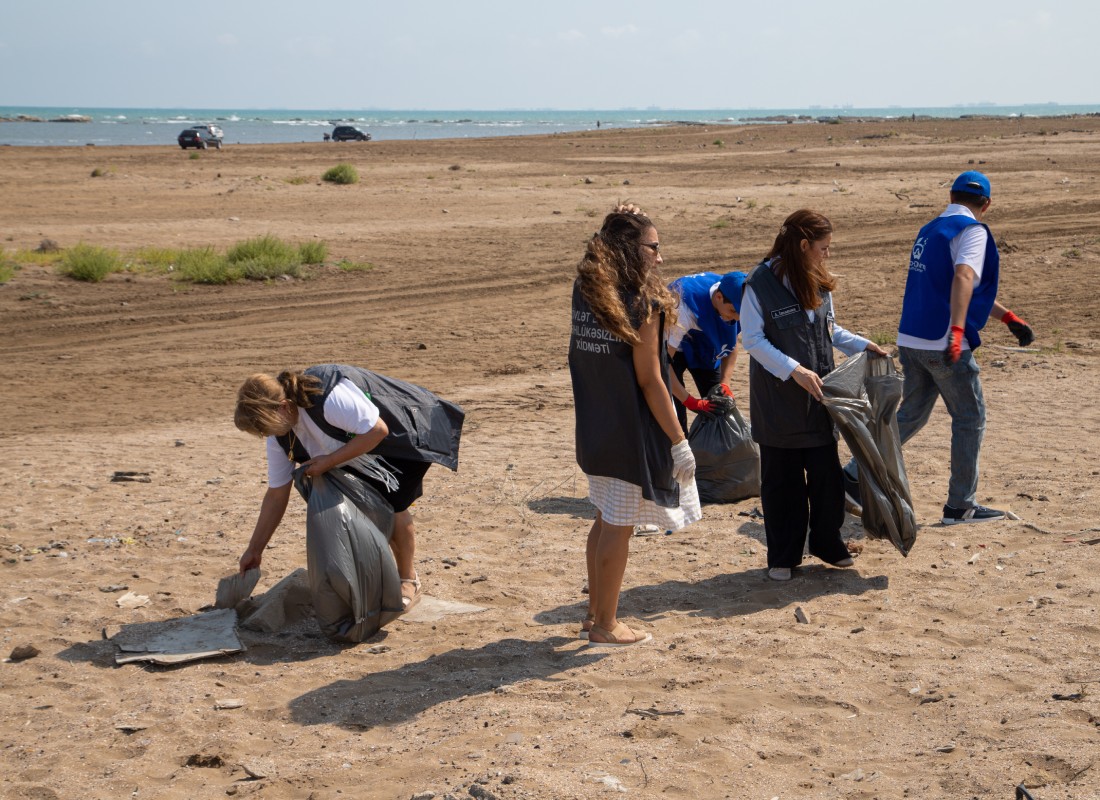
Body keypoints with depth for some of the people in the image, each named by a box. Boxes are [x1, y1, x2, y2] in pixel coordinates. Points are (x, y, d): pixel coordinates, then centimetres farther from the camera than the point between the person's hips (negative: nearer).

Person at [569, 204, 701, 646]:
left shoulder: (585, 293, 1)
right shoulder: (641, 303, -18)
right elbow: (649, 380, -18)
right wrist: (678, 440, -11)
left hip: (595, 430, 7)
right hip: (631, 435, -7)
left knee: (606, 521, 19)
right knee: (618, 527, 3)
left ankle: (595, 614, 29)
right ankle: (606, 626, 13)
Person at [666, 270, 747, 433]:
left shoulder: (732, 303, -20)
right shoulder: (685, 309, -40)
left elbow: (731, 346, -3)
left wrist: (724, 383, -16)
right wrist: (690, 402, -35)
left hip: (704, 346, 6)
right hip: (670, 347, -5)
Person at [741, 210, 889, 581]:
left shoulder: (818, 283, 6)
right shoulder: (761, 283, -13)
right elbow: (753, 340, -14)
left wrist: (863, 345, 5)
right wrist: (794, 370, -21)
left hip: (818, 396, 5)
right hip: (777, 400, -5)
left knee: (826, 472, 7)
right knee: (782, 479, 4)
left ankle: (827, 543, 25)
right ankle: (783, 555, 17)